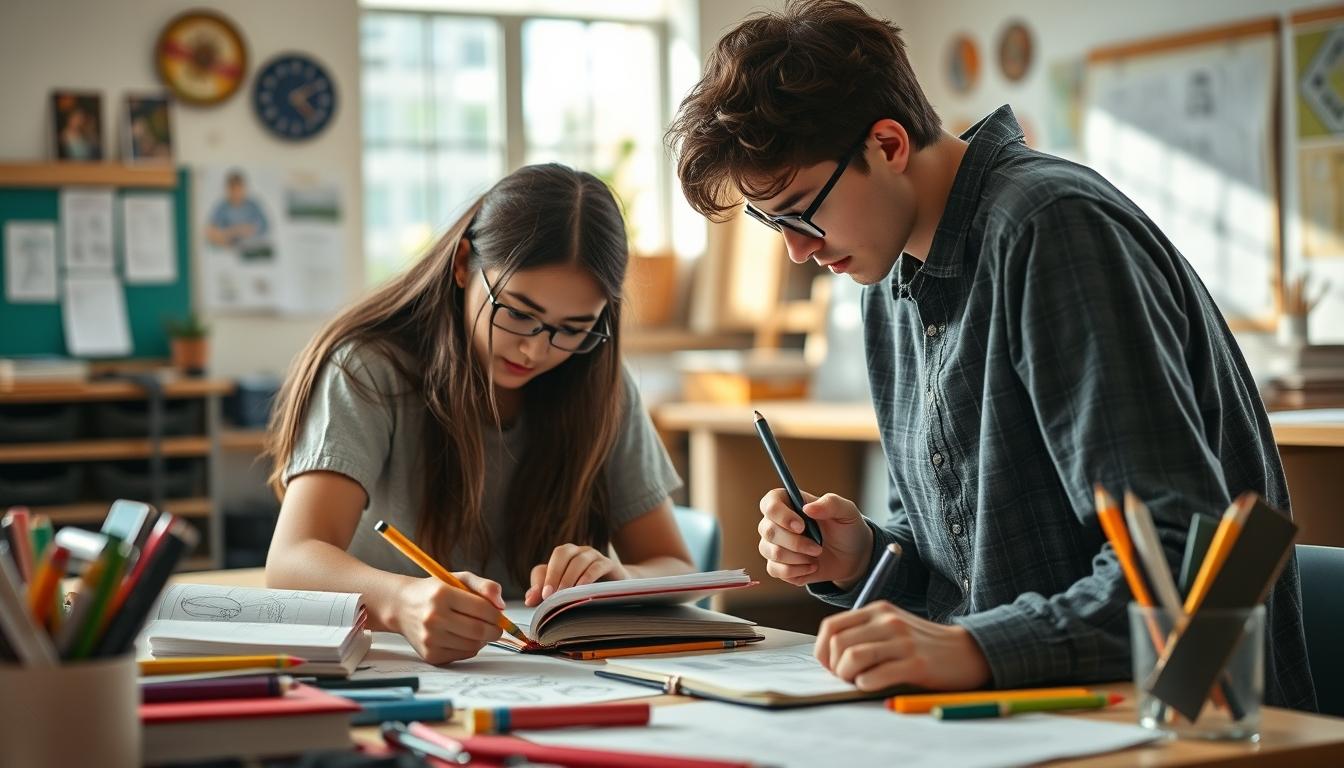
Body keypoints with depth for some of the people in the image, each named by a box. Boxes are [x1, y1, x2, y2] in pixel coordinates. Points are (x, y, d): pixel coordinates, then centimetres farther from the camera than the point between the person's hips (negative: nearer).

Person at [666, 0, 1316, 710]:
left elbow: (1182, 561, -23)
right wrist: (859, 556, -1)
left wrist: (972, 649, -34)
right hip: (1012, 712, 7)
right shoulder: (891, 283, 11)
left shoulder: (1056, 229, -17)